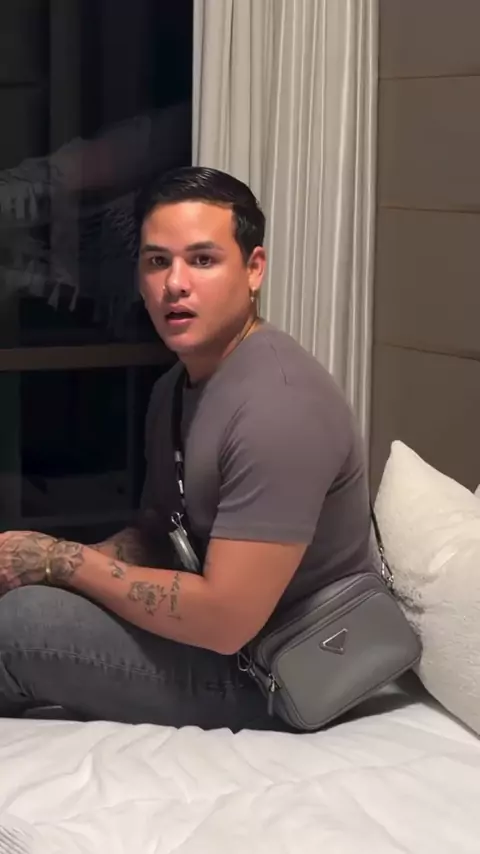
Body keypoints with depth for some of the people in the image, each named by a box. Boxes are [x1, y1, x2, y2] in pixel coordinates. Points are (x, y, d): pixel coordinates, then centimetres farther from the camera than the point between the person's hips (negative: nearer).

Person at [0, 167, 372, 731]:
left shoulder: (278, 405, -26)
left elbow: (225, 620, -29)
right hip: (210, 634, 9)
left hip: (272, 679, -9)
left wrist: (57, 558, -18)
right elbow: (153, 537, 13)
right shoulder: (176, 386, 6)